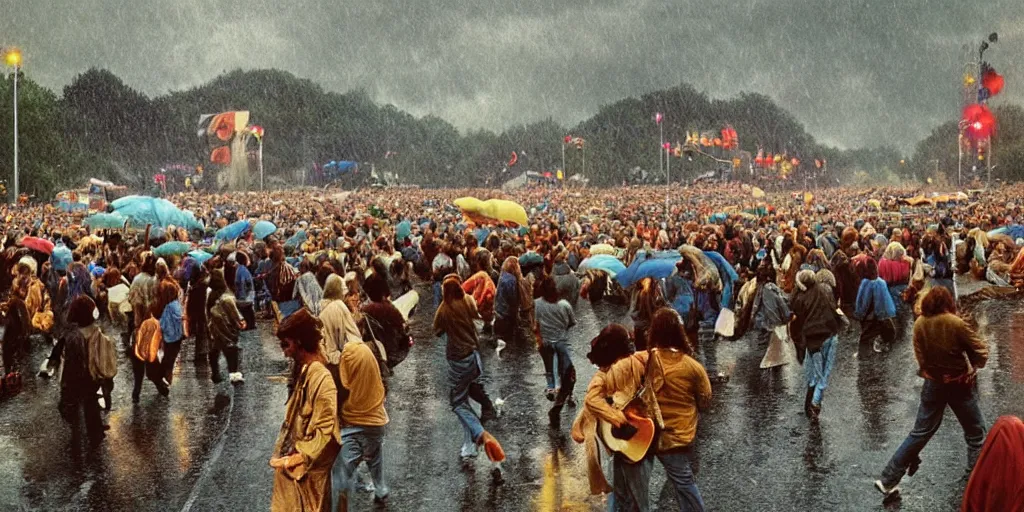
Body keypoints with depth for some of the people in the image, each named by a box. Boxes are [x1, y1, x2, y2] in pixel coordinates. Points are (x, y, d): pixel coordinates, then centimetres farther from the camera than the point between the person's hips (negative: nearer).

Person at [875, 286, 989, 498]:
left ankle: (888, 479, 11)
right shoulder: (956, 324, -18)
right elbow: (981, 353, -13)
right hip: (960, 385, -4)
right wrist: (972, 366, 6)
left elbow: (920, 357, -3)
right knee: (975, 433, 15)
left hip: (933, 384, 4)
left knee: (920, 433, 12)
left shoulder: (920, 324, -8)